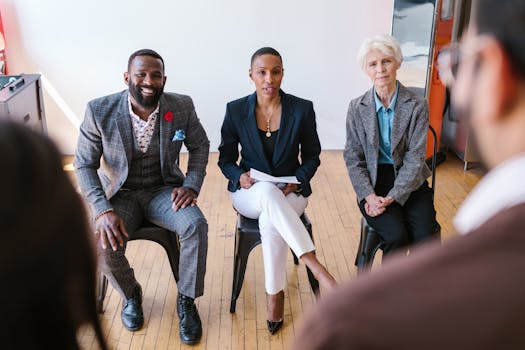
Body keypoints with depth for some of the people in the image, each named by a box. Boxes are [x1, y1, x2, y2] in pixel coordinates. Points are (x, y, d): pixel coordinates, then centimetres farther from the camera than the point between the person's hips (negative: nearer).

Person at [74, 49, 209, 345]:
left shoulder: (182, 106, -10)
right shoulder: (99, 111, -14)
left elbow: (200, 146, 6)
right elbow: (84, 164, -8)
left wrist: (191, 185, -10)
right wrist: (103, 210, -21)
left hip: (164, 189, 1)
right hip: (120, 194, 0)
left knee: (196, 226, -27)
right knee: (104, 243, -27)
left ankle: (187, 301, -2)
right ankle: (130, 294, 9)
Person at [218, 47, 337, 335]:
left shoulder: (302, 109, -5)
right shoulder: (236, 110, -3)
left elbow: (312, 156, 5)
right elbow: (225, 159, 5)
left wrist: (298, 180, -14)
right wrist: (240, 176, -16)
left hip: (290, 192, 0)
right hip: (249, 192, 0)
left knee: (271, 224, -36)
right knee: (268, 191, -39)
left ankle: (275, 294, -15)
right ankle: (317, 268, -38)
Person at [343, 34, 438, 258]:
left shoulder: (417, 106, -2)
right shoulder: (357, 108, 2)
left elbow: (415, 158, -5)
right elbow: (353, 158, 2)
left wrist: (392, 197, -16)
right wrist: (369, 196, -13)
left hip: (410, 183, 0)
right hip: (373, 183, 0)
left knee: (426, 237, -22)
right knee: (397, 236, -24)